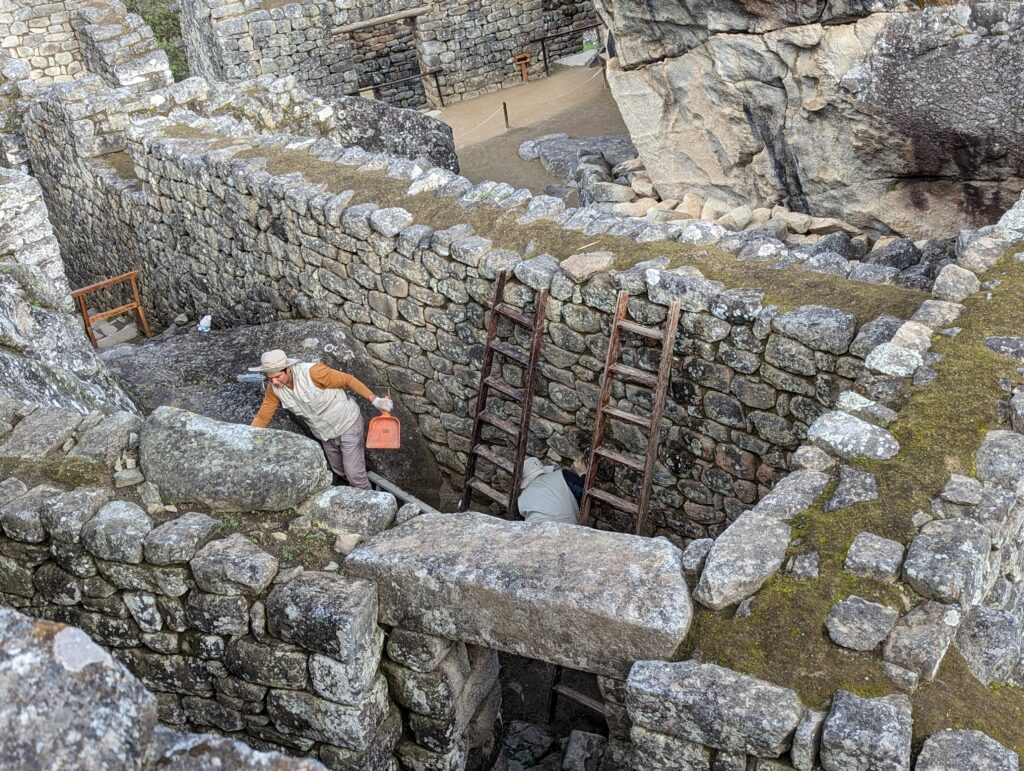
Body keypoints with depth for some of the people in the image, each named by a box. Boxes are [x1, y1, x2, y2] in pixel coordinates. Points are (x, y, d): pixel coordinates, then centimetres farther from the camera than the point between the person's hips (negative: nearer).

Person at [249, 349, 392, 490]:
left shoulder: (313, 372, -32)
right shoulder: (273, 388, -15)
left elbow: (348, 380, -22)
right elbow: (262, 416, -3)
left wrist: (375, 400, -19)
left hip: (348, 425, -6)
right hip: (326, 436, 6)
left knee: (354, 474, -4)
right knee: (340, 472, 21)